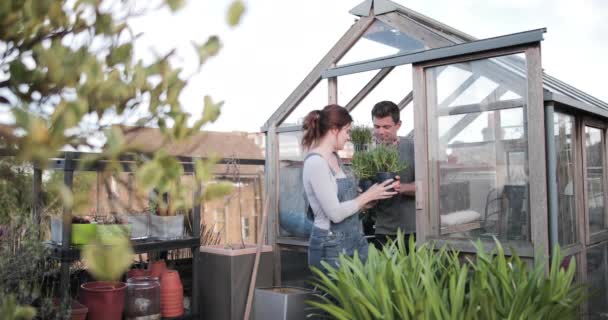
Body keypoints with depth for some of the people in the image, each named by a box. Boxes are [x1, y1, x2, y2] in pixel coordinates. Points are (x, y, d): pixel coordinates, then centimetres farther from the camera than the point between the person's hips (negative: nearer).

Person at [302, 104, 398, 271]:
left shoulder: (334, 157, 8)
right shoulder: (315, 162, -19)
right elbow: (335, 213, -22)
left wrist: (373, 196, 8)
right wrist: (368, 196, -12)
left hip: (354, 240, 8)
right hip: (331, 247, -8)